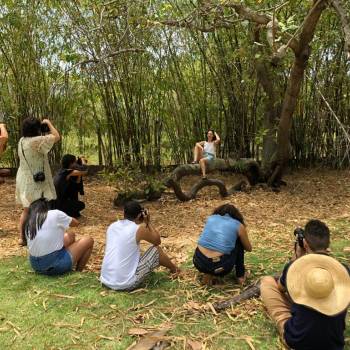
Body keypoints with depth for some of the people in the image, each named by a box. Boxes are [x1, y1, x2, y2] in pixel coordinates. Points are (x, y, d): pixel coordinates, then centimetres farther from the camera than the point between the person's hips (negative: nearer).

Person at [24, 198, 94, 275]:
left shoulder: (28, 223, 5)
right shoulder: (55, 214, -8)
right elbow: (76, 223, 8)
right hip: (55, 265, -6)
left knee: (70, 236, 22)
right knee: (88, 241, 11)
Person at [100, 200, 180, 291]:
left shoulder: (112, 226, 6)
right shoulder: (139, 229, -10)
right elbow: (157, 241, 8)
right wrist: (148, 222, 12)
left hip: (105, 280, 6)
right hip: (127, 284, -6)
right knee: (156, 249, 11)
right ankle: (174, 270, 37)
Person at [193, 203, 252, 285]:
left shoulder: (211, 218, 16)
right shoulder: (238, 226, 7)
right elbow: (249, 248, 23)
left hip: (199, 263, 3)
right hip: (219, 267, -3)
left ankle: (208, 273, 21)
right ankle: (240, 275, 27)